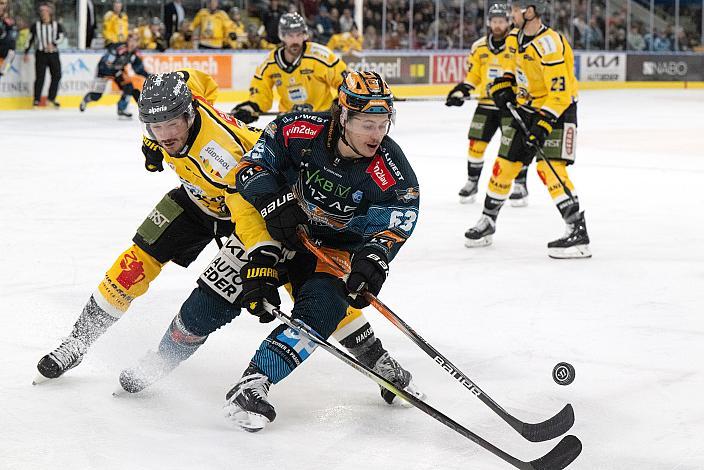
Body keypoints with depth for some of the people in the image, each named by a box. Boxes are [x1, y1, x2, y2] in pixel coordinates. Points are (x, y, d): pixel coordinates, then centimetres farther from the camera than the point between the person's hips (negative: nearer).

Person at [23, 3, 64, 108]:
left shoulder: (57, 25, 6)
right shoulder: (36, 26, 5)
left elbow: (60, 36, -5)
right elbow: (30, 39, 8)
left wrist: (53, 44, -22)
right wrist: (26, 53, 3)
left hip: (53, 53, 2)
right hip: (40, 54, -2)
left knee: (57, 75, -3)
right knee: (40, 77, -7)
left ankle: (51, 98, 10)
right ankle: (36, 100, -3)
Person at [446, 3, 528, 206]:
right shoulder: (479, 47, 6)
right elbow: (472, 75, 14)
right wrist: (461, 91, 1)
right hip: (486, 104, 4)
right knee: (476, 143, 4)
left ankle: (520, 185, 7)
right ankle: (472, 182, 20)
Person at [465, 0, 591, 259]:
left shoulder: (550, 46, -27)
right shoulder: (515, 38, 1)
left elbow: (560, 93, -28)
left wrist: (543, 124, -33)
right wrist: (503, 86, 5)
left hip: (557, 110, -8)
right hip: (526, 108, 8)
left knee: (550, 168, -21)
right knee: (505, 164, 9)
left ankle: (578, 232, -20)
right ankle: (488, 221, 26)